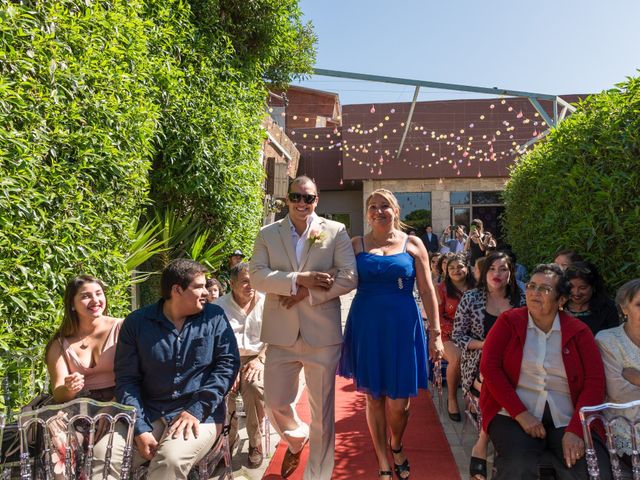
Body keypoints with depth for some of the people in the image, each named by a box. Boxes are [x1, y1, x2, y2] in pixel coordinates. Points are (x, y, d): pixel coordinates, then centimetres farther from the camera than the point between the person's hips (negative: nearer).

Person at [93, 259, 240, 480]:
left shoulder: (214, 316, 1)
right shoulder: (136, 323, 3)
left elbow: (228, 363, -4)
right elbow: (126, 378, 1)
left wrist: (197, 409, -13)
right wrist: (140, 429, -10)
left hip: (199, 413, -2)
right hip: (148, 413, 3)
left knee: (170, 460, -30)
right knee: (101, 457, -17)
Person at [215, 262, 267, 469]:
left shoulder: (266, 303, 4)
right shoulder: (220, 306, 4)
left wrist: (260, 359, -14)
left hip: (257, 358, -1)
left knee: (254, 386, -31)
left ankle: (255, 443, -6)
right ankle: (229, 437, 0)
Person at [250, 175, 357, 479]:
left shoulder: (336, 231, 1)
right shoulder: (267, 234, 6)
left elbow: (349, 278, -7)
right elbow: (257, 276, -6)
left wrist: (306, 293, -14)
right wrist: (300, 279, -18)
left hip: (322, 333, -1)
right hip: (281, 334, 2)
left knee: (322, 411, 9)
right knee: (275, 403, 10)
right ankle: (296, 440, 44)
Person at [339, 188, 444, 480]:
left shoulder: (413, 244, 4)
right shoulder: (357, 244, 5)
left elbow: (427, 291, 2)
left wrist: (435, 333, -1)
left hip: (402, 327, -1)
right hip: (366, 327, 1)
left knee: (398, 403, 1)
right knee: (374, 398, 11)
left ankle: (397, 447, 36)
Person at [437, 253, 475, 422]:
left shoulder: (475, 288, 10)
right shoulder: (441, 289, 2)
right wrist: (454, 330, -13)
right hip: (448, 335, -2)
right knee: (457, 358, -32)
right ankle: (452, 399, -7)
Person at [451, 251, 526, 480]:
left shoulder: (520, 299, 6)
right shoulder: (470, 298, 1)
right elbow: (457, 336, 0)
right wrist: (484, 345, -14)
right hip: (479, 366, -2)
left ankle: (481, 447, -2)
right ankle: (481, 450, -3)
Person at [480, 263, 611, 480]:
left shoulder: (578, 331, 7)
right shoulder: (508, 321, 2)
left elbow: (595, 381, -1)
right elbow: (489, 366, -7)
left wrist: (575, 429, -13)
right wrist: (521, 414, -13)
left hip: (567, 419, 3)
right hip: (513, 414, -2)